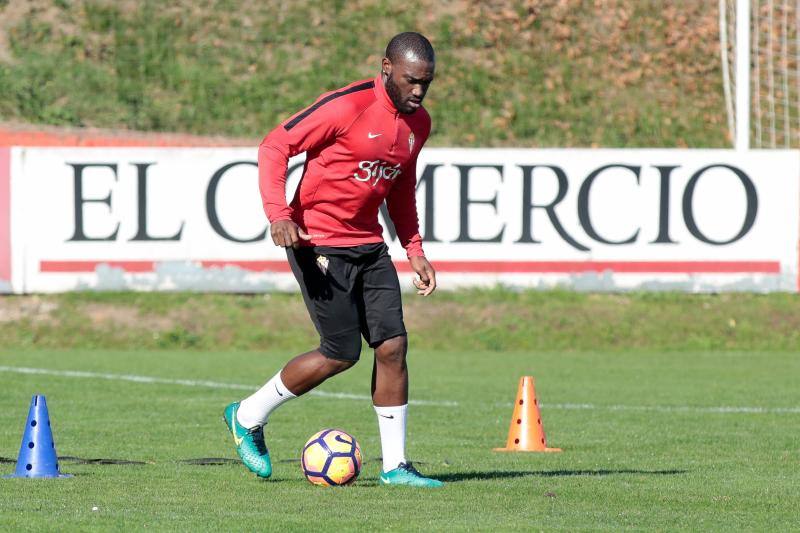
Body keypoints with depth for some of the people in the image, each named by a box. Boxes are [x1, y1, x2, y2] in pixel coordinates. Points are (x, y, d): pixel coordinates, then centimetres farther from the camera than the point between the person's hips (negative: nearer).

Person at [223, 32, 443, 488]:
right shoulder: (348, 106, -18)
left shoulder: (418, 123, 7)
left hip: (369, 245, 7)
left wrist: (416, 252, 16)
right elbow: (275, 146, -16)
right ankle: (249, 417, 13)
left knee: (393, 346, -1)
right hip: (318, 242, -7)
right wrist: (278, 214, -28)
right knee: (342, 354, -7)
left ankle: (395, 465, 7)